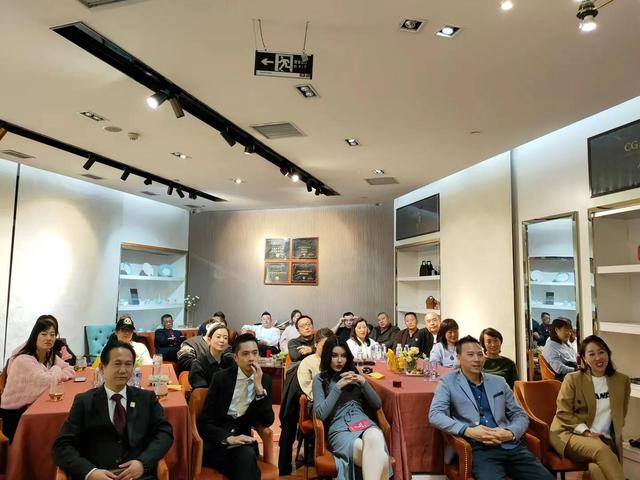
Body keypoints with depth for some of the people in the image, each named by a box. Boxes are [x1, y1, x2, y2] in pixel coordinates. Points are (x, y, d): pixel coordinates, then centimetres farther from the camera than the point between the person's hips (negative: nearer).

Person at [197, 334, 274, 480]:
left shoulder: (265, 380, 2)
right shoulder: (221, 378, -4)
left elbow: (267, 422, -6)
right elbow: (205, 421, -5)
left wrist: (259, 387, -17)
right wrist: (228, 438, -22)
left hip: (243, 440, 3)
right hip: (217, 442, -3)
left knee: (247, 455, -32)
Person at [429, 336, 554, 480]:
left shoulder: (498, 382, 18)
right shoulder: (448, 382, 5)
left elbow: (521, 415, 18)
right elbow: (435, 415, -5)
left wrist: (511, 433, -5)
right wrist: (467, 430, -17)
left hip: (512, 445, 5)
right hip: (479, 449, -4)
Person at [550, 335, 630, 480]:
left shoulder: (622, 381, 13)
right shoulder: (572, 379, 1)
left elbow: (621, 414, 20)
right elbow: (563, 412, -2)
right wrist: (586, 432, -14)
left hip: (604, 439, 2)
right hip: (570, 434, -2)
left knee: (596, 468, -33)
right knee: (601, 450, -36)